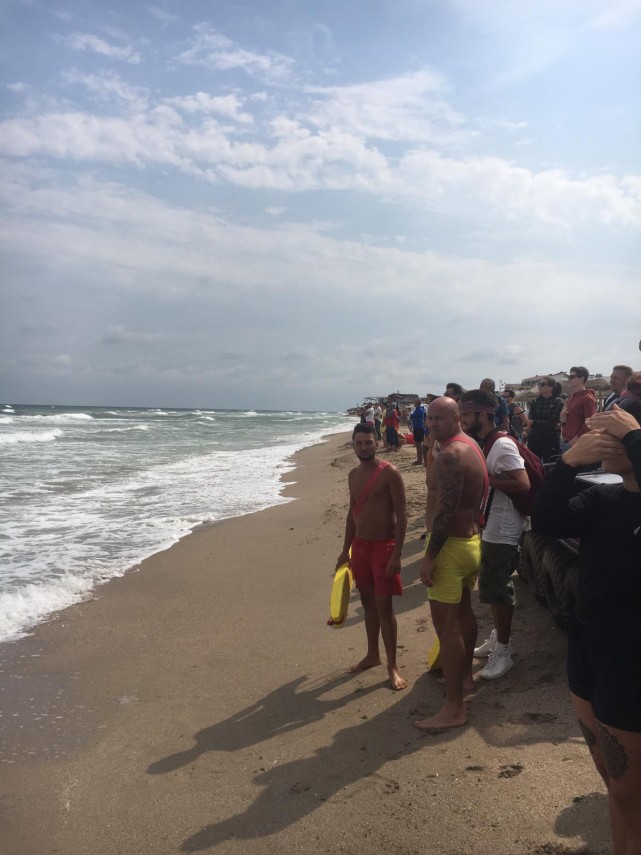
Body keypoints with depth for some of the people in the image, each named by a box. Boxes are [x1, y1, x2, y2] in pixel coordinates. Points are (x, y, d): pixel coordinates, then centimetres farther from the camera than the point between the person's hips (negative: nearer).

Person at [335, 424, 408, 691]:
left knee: (384, 607, -3)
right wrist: (345, 550, 16)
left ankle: (392, 665, 11)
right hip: (359, 546, 7)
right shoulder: (353, 475, 7)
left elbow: (401, 515, -15)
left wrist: (396, 554, -19)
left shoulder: (390, 473, -14)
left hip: (383, 546, -6)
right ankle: (372, 654, 32)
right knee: (368, 602, 17)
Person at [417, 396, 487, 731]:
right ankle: (464, 675, 43)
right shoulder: (470, 445, 10)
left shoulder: (450, 455, -23)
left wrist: (429, 556, -25)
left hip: (450, 545, -11)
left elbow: (446, 510, -28)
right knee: (463, 612, 24)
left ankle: (454, 708, 2)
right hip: (470, 539, 11)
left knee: (446, 625, -5)